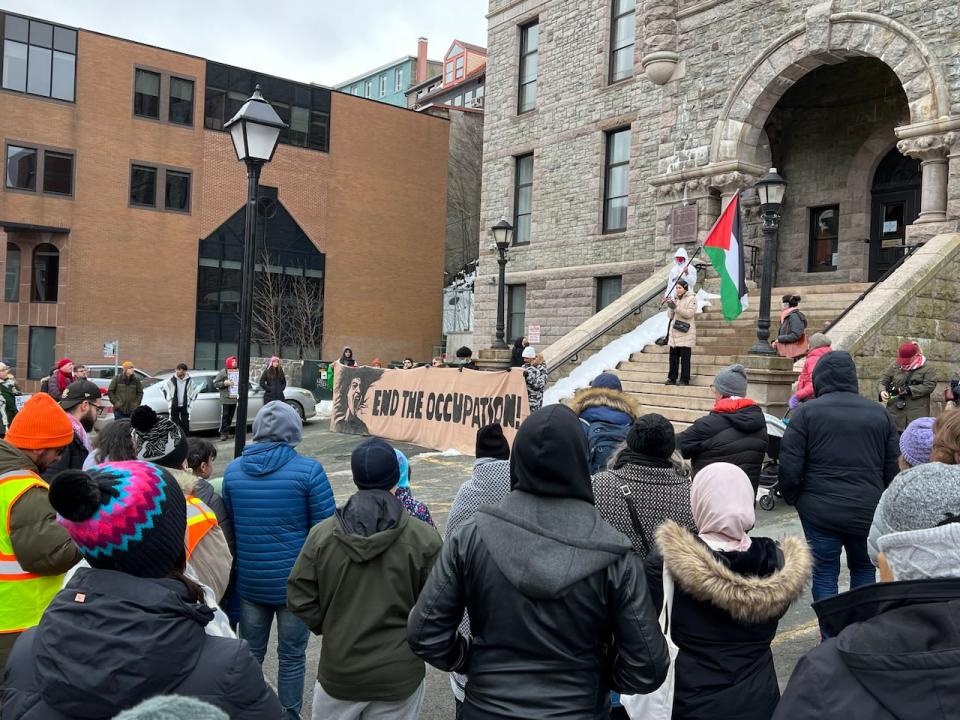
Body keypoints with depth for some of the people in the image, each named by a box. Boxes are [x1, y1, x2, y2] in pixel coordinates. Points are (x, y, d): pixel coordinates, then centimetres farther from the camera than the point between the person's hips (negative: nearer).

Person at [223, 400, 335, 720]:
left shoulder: (233, 470, 0)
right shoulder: (308, 469, -14)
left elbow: (228, 526, 8)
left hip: (248, 581, 4)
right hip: (295, 582, -3)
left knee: (249, 654, 19)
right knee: (292, 657, 11)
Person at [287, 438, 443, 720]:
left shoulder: (322, 534, -8)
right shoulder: (423, 538, -15)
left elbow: (299, 598, -4)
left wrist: (331, 629, 9)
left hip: (337, 670, 2)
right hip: (399, 675, -1)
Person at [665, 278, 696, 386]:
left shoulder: (691, 299, -2)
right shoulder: (674, 298, 14)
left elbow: (690, 313, -15)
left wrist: (676, 308, -20)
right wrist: (671, 308, -5)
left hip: (685, 333, -6)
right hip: (674, 332, 6)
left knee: (685, 358, -4)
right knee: (673, 357, 7)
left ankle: (684, 379, 1)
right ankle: (672, 378, 15)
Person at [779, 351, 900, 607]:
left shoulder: (806, 412, -7)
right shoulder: (879, 413, 3)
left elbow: (789, 467, -10)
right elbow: (893, 467, 7)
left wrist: (793, 498, 6)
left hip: (820, 511, -3)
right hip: (867, 512, 3)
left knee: (825, 574, 8)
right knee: (864, 568, 21)